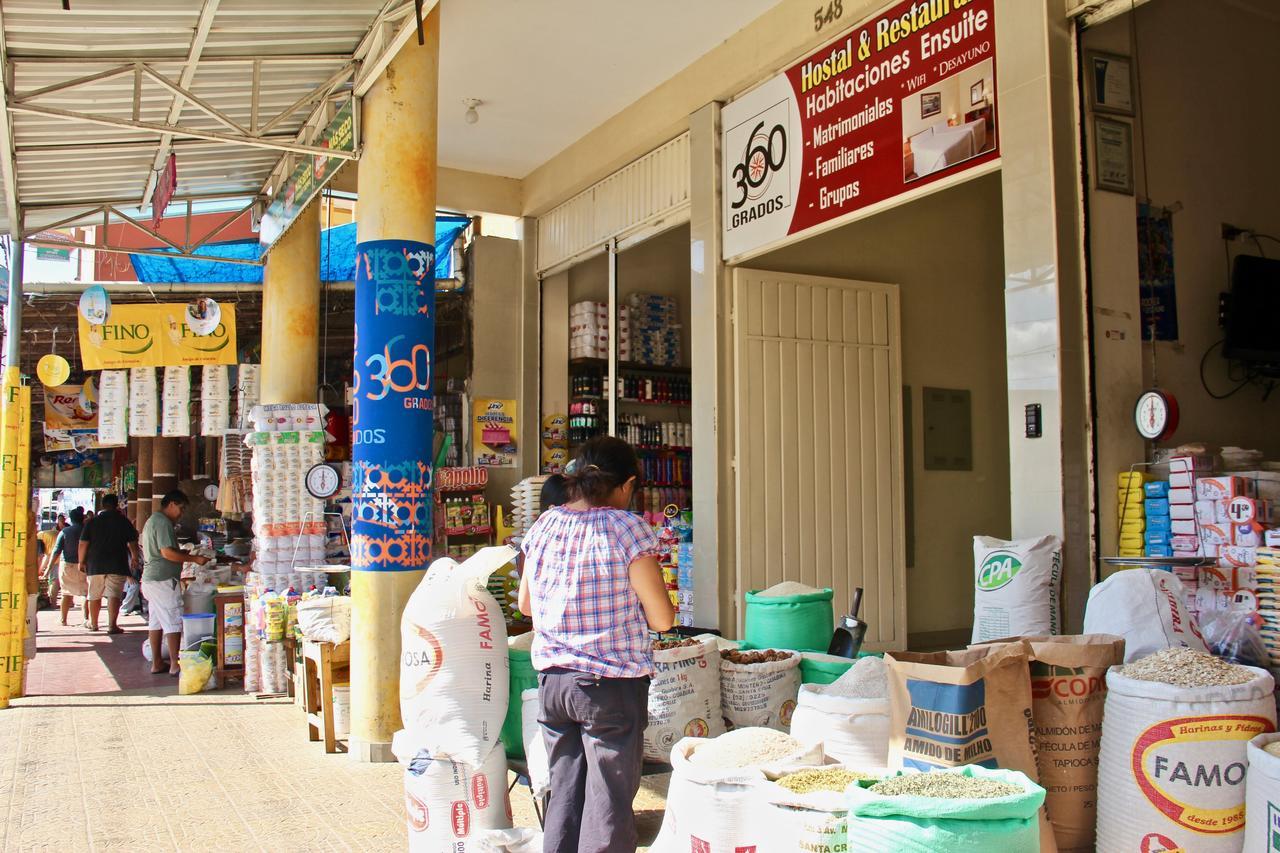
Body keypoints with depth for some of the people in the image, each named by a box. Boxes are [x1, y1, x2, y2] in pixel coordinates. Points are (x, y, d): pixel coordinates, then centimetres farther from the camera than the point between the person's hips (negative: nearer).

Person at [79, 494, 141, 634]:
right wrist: (135, 558, 19)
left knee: (94, 596, 14)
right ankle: (112, 625, -14)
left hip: (95, 565, 2)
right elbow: (133, 543, 4)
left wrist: (82, 561, 12)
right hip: (117, 565, -2)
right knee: (114, 595, -5)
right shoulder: (124, 522, 1)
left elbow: (83, 544, 1)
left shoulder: (92, 522, 4)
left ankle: (93, 624, 26)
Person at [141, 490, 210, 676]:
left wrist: (185, 554, 21)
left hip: (150, 578, 10)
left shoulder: (152, 520, 19)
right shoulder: (163, 523, -14)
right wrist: (194, 558, -18)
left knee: (155, 622, 12)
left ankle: (156, 663, 16)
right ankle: (175, 664, -6)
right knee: (173, 622, -7)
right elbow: (167, 552, -22)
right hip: (164, 579, -10)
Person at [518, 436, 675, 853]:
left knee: (563, 795, 18)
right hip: (612, 686, -5)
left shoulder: (544, 525, 1)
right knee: (609, 803, 6)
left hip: (552, 680, 5)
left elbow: (525, 604, 12)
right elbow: (662, 619, -12)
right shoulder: (628, 529, -14)